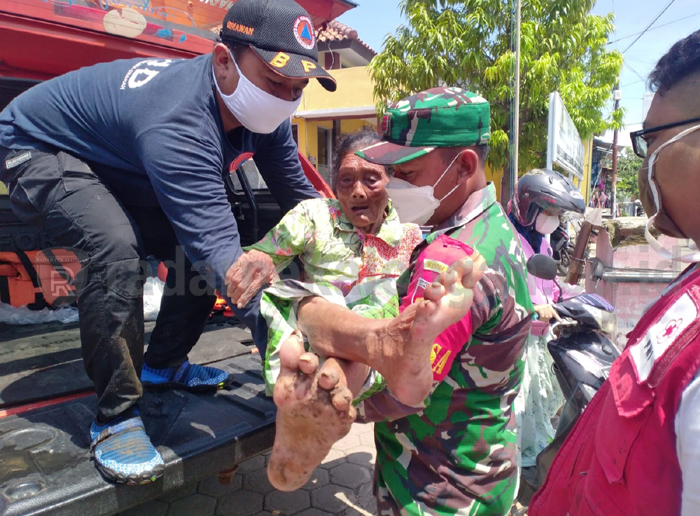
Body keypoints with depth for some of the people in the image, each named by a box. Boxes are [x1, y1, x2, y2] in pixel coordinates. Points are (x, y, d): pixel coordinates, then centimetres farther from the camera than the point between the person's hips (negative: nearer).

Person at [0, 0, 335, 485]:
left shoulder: (265, 114, -16)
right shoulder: (179, 124, -42)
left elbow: (300, 195, -5)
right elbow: (219, 249, -51)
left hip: (120, 166, 8)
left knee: (199, 252, -3)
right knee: (118, 248, -35)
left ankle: (163, 364, 18)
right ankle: (115, 417, -17)